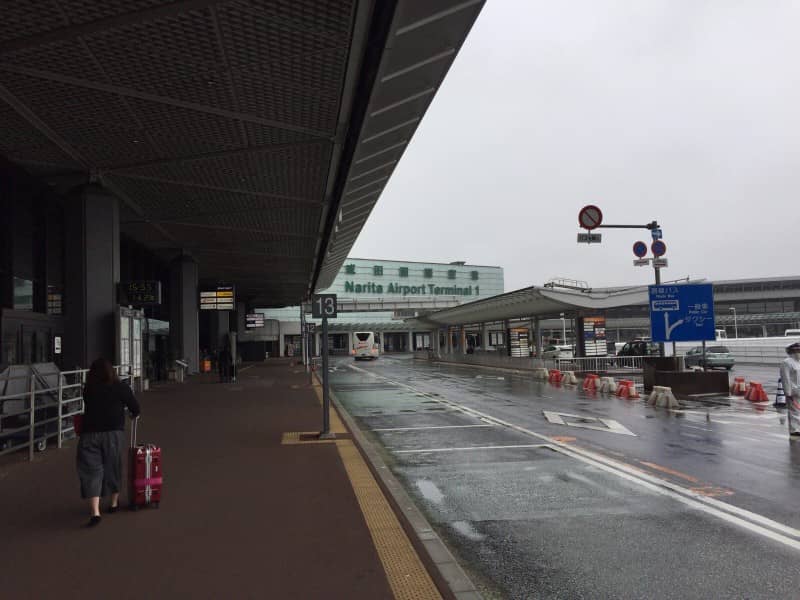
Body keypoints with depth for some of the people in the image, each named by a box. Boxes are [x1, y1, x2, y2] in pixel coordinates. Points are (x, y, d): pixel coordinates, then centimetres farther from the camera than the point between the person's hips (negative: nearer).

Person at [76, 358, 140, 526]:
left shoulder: (88, 390, 2)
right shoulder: (121, 388, -2)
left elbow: (88, 409, 15)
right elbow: (135, 407, 6)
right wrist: (135, 414, 28)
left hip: (89, 434, 0)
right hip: (114, 433, 0)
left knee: (91, 470, 1)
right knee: (113, 467, 16)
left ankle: (95, 512, -10)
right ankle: (114, 502, 32)